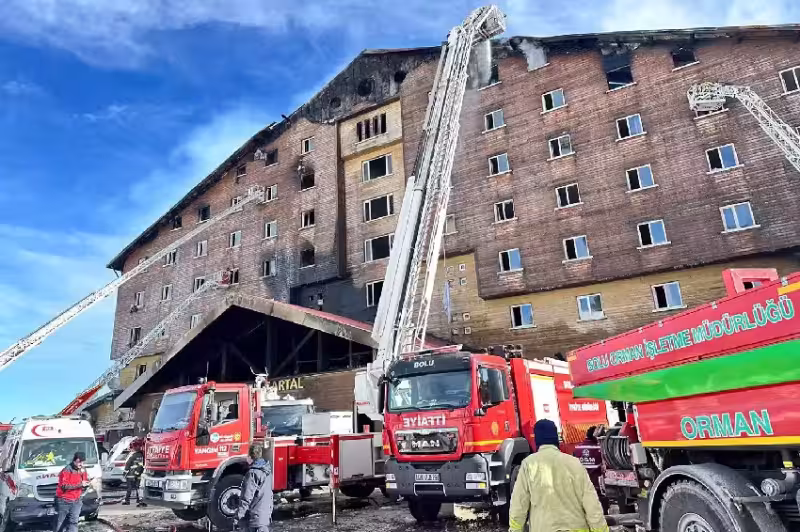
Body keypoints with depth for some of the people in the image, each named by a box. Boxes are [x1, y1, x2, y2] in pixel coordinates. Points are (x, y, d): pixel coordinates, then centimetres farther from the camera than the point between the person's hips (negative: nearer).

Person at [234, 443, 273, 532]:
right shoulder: (266, 469, 7)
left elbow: (246, 499, -19)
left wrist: (237, 518, -13)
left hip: (255, 518, -8)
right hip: (266, 516, 8)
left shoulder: (253, 473, -18)